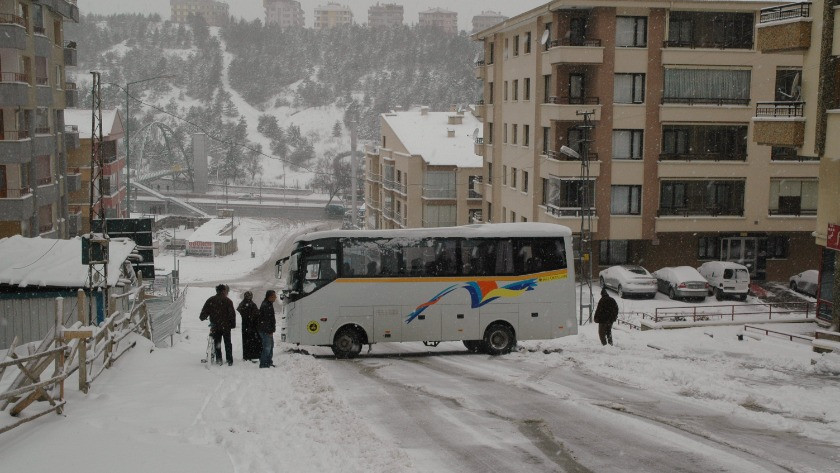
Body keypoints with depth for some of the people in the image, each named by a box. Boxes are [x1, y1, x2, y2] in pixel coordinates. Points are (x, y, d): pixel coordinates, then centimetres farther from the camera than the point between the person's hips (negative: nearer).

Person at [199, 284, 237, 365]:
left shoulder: (210, 300, 2)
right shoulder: (227, 301, -6)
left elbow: (204, 312, 1)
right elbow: (232, 314, -9)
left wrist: (202, 317, 22)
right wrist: (233, 324, 0)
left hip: (215, 326, 2)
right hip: (226, 326, -2)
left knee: (217, 343, 12)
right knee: (227, 343, 9)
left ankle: (218, 359, 8)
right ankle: (229, 360, 8)